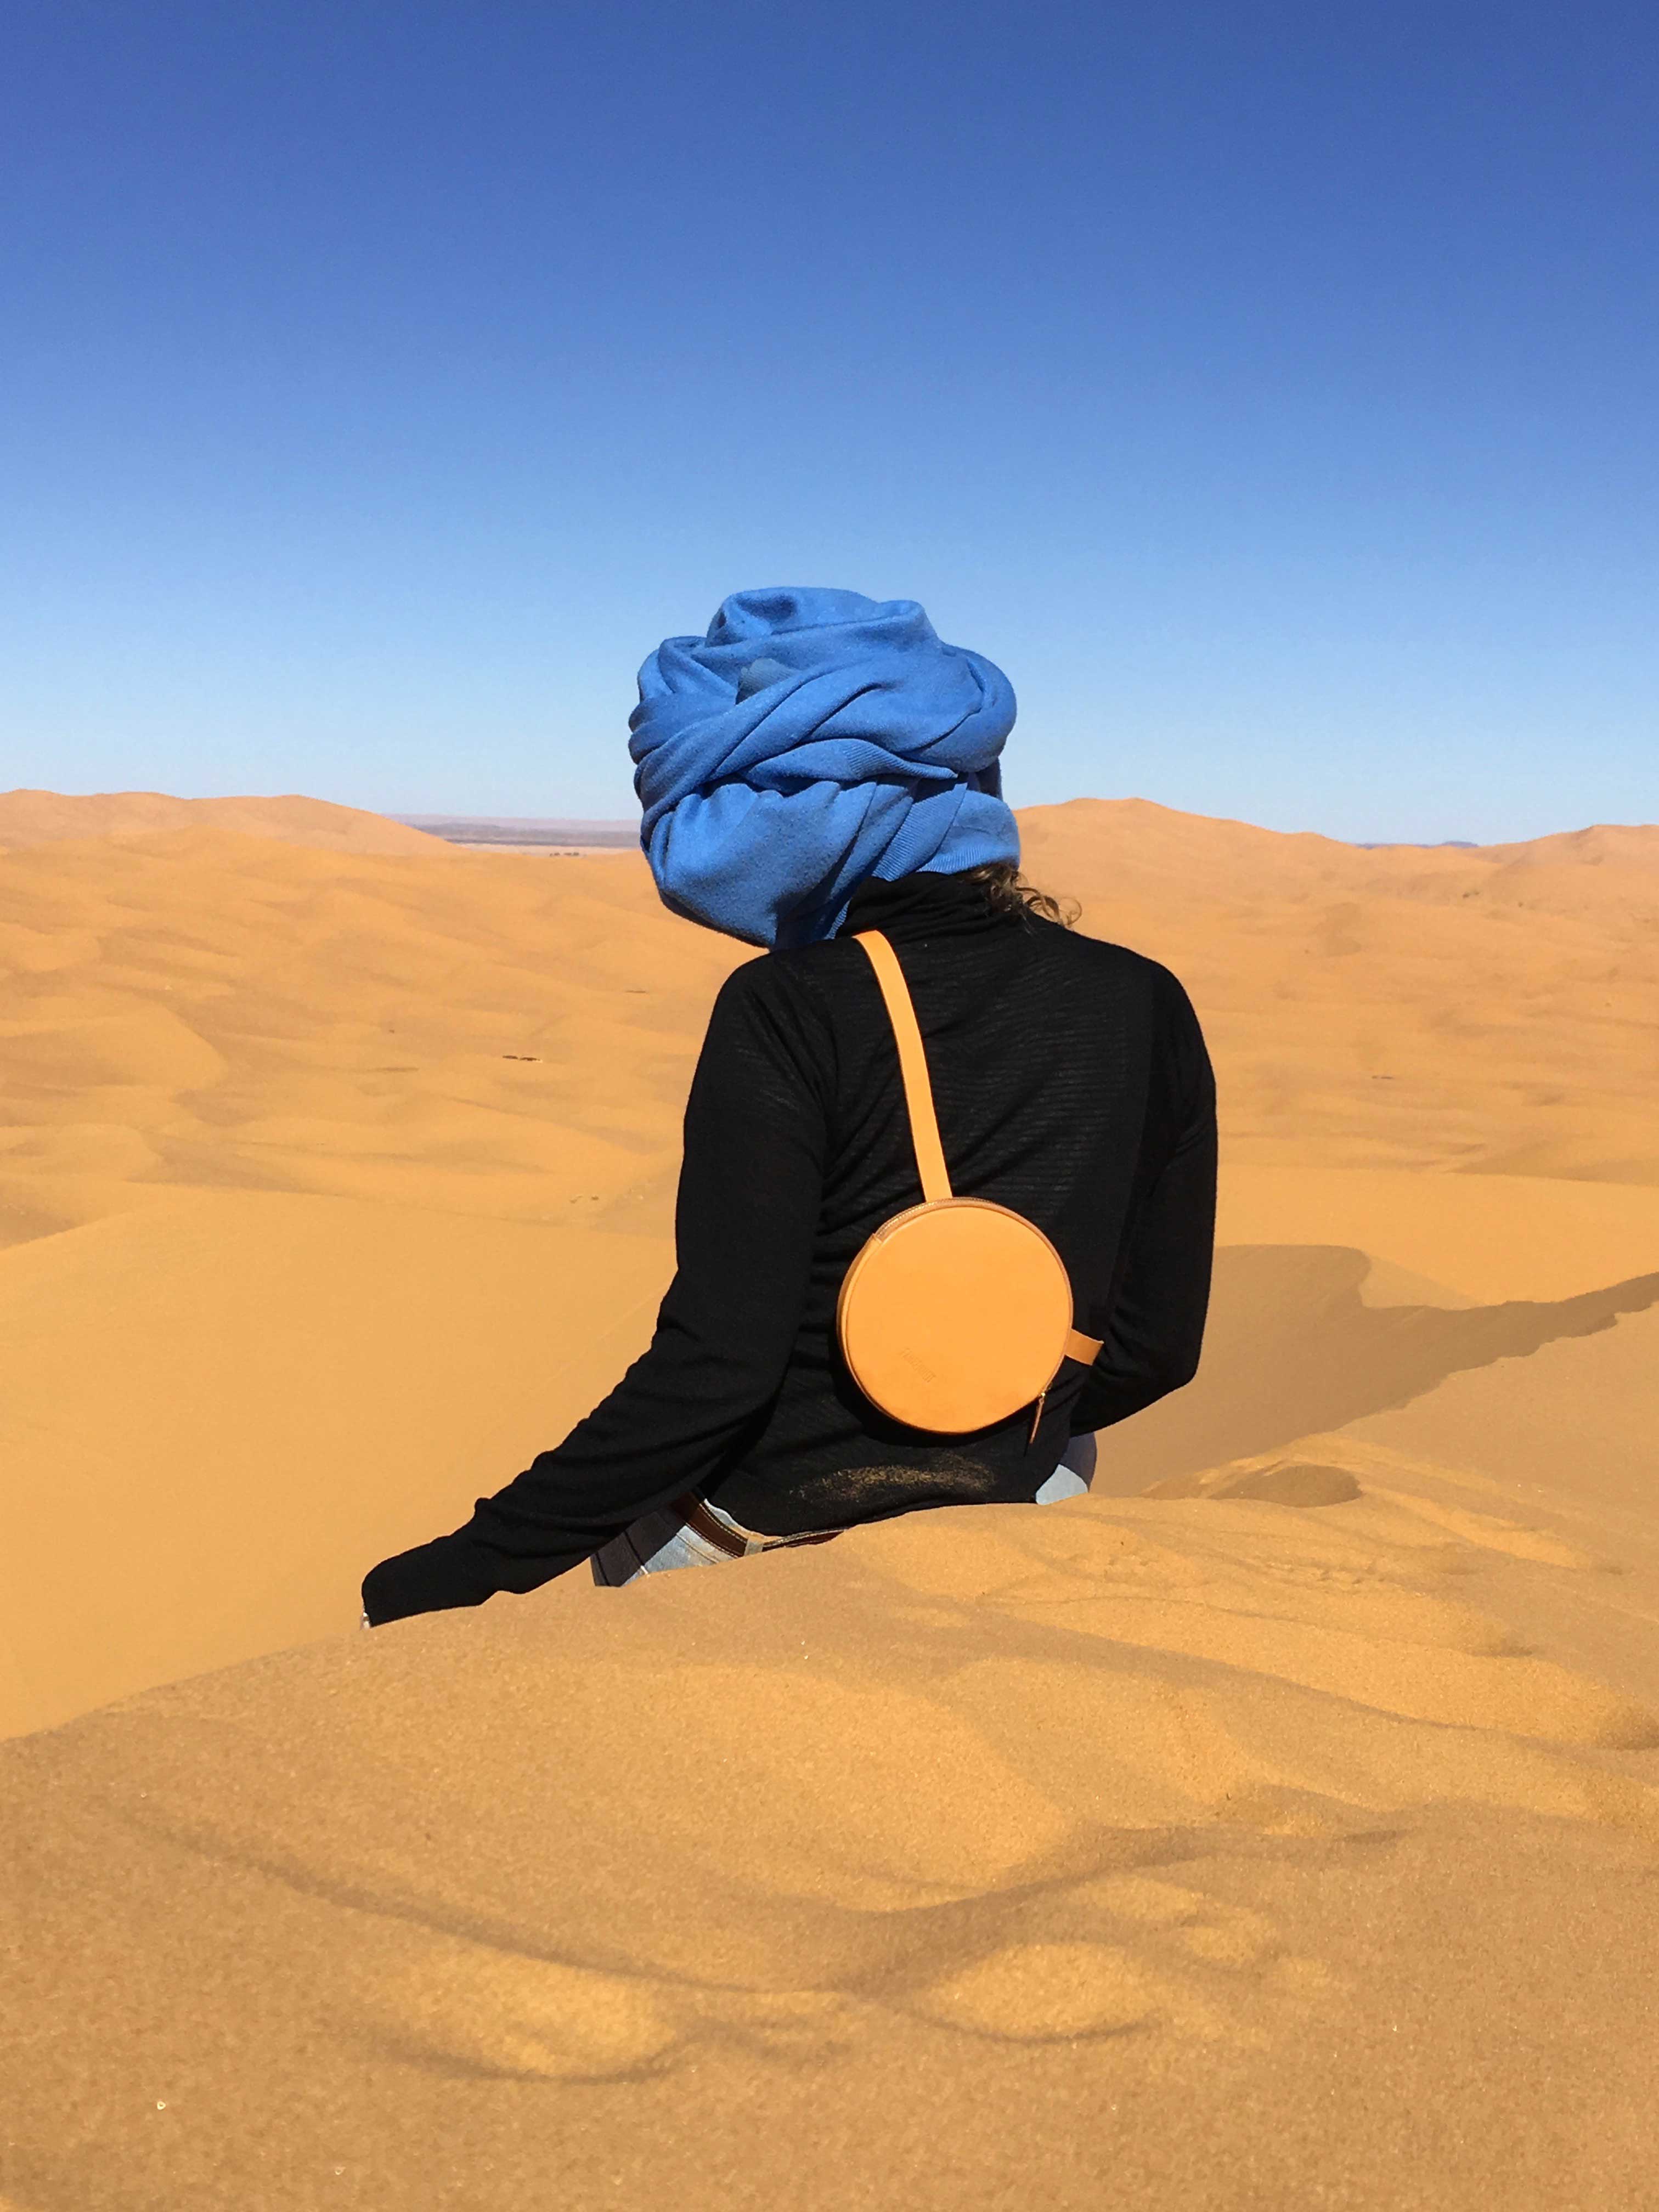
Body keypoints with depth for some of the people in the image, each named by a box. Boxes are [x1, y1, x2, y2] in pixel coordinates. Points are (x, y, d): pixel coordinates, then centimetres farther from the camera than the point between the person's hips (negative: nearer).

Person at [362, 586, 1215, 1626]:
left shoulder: (786, 1011, -17)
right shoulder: (1147, 1006, -4)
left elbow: (715, 1364, -22)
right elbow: (1158, 1344, 2)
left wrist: (473, 1566, -14)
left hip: (756, 1540, -3)